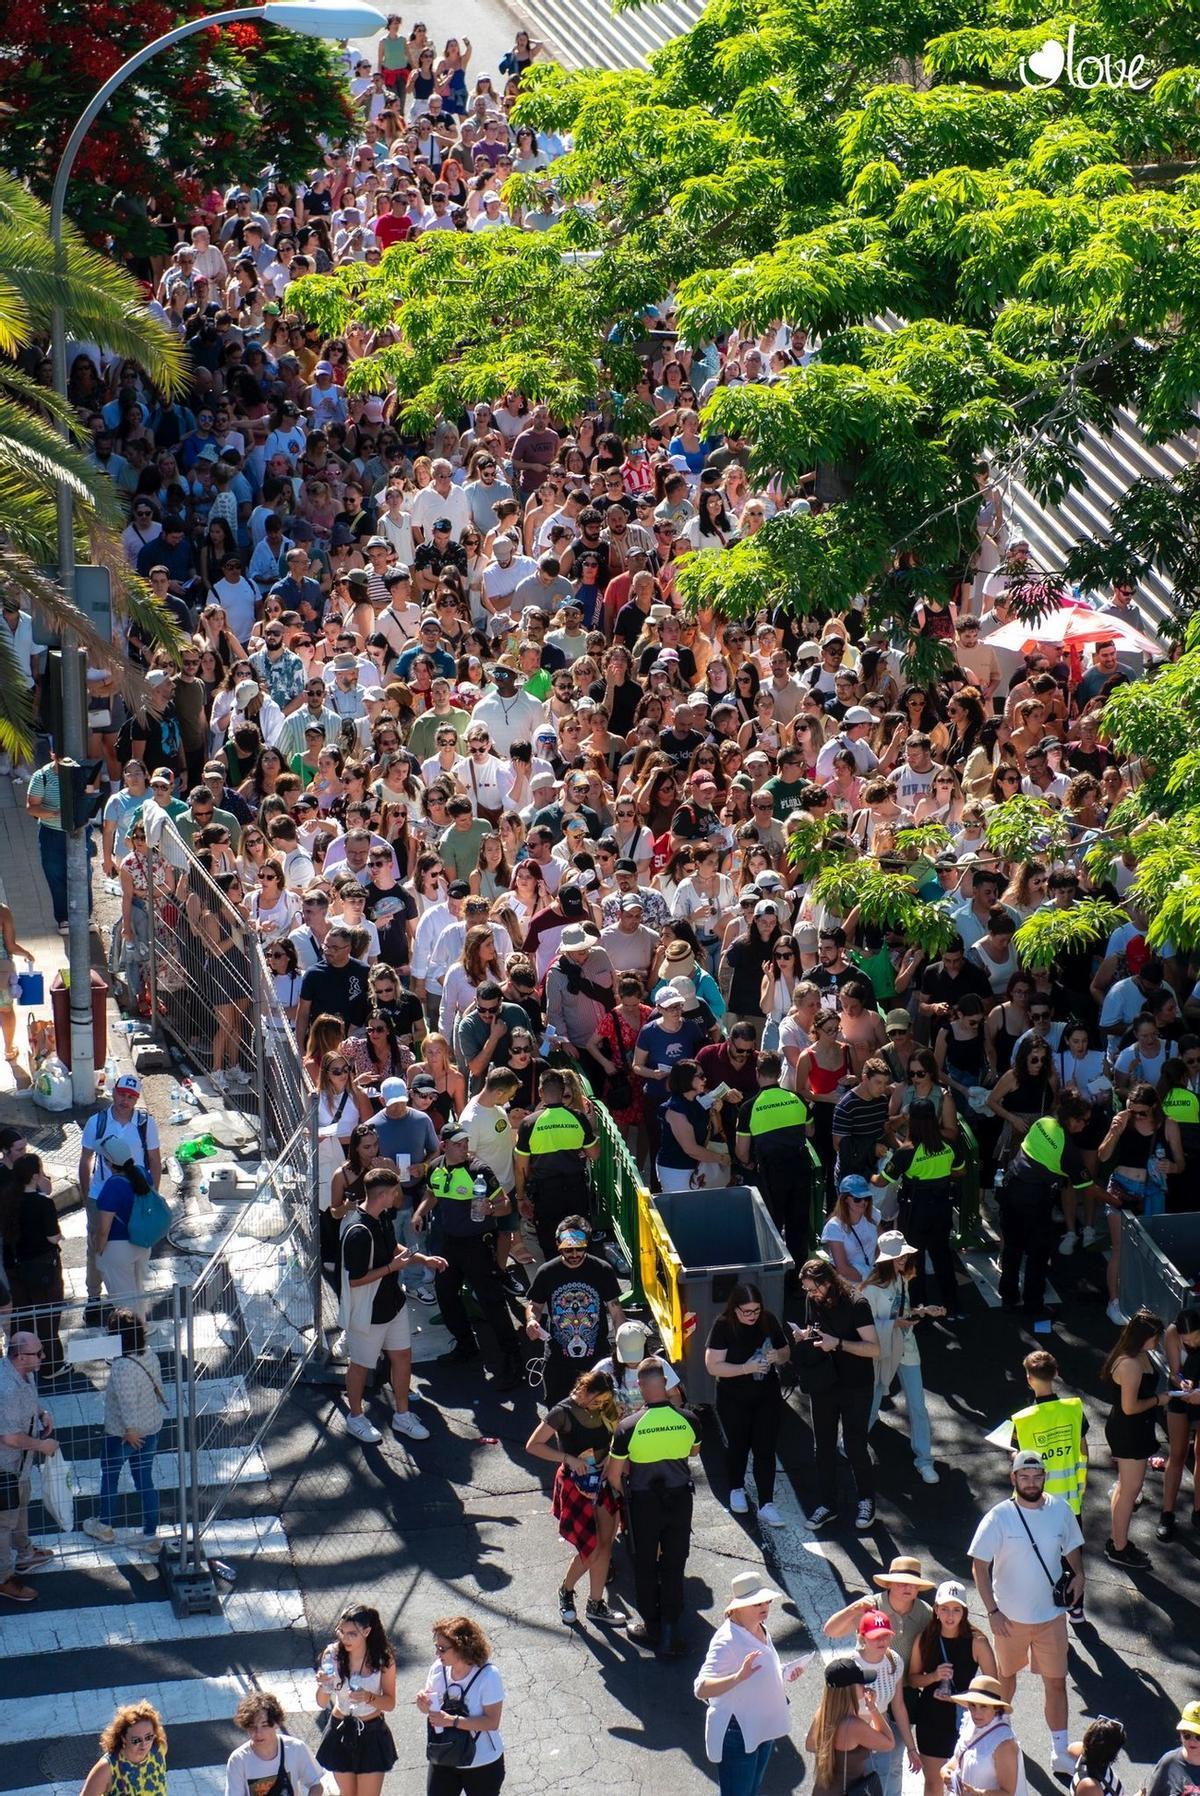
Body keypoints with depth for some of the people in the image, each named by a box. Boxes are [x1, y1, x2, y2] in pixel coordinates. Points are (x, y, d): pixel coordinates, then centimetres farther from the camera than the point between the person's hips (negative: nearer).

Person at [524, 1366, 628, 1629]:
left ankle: (596, 1604, 16)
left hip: (602, 1482, 6)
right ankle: (566, 1592, 18)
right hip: (575, 1485, -6)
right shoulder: (563, 1413, -15)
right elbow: (533, 1445, -14)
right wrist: (569, 1458, -21)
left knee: (605, 1545, 5)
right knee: (592, 1548, -6)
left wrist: (611, 1457, -9)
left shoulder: (604, 1410, 1)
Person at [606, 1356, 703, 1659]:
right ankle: (670, 1633, 12)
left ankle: (652, 1627, 25)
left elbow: (613, 1474, -8)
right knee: (674, 1565, 11)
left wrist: (625, 1493, 12)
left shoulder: (629, 1427, -20)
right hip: (680, 1497, 2)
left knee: (645, 1565, 15)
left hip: (643, 1502, -2)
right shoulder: (688, 1420, -13)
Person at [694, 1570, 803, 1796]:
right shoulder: (727, 1640, -26)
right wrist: (739, 1677, -50)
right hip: (736, 1733, -9)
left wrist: (785, 1674, 1)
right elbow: (701, 1689, -35)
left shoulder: (761, 1630, 3)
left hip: (763, 1727, 9)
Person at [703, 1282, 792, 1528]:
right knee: (738, 1446, 16)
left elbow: (786, 1353, 7)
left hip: (767, 1397, 2)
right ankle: (736, 1489, 40)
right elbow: (713, 1366, -19)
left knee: (765, 1450, -1)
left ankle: (766, 1505, 1)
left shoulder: (769, 1321, -7)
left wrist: (778, 1357, -17)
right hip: (734, 1401, -2)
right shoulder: (723, 1326, -17)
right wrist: (746, 1368, -29)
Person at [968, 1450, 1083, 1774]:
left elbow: (1072, 1547, 12)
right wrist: (992, 1611, -16)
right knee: (1006, 1674, 20)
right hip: (1011, 1616, -1)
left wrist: (1078, 1574, -8)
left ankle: (1061, 1754, 10)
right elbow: (979, 1565, -11)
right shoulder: (999, 1517, -15)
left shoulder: (1061, 1510, -6)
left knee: (1056, 1682, 3)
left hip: (1052, 1616, 2)